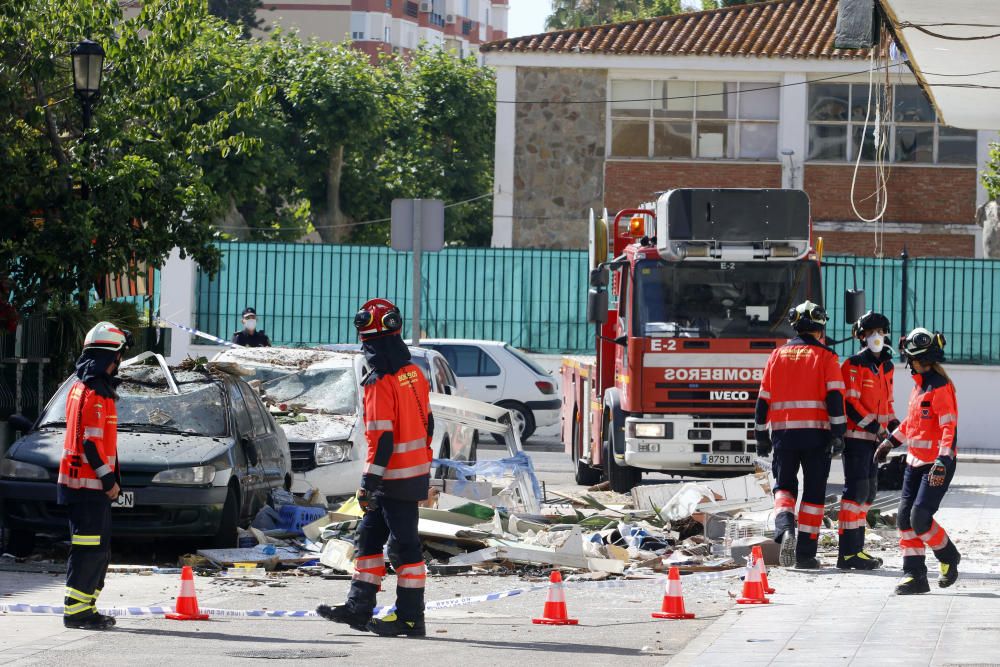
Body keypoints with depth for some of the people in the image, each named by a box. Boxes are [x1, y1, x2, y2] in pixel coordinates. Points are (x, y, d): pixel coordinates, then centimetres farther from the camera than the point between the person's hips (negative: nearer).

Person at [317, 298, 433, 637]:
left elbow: (382, 437, -22)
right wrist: (424, 467, 26)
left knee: (404, 545, -3)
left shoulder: (380, 383, -19)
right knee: (369, 536, 16)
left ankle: (410, 617, 2)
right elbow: (426, 423, 16)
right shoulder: (414, 373, 8)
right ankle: (359, 608, 19)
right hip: (417, 471, 9)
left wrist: (369, 482, -20)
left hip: (396, 478, -9)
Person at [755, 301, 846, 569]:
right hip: (816, 433, -2)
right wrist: (838, 433, -10)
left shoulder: (778, 355, 10)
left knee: (784, 486, 15)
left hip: (783, 433, 2)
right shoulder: (825, 356, 1)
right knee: (814, 493, 7)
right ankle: (805, 553, 5)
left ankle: (785, 527, -15)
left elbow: (763, 399, 10)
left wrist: (762, 435, 16)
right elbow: (834, 397, -10)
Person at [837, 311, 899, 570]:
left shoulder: (885, 366, 17)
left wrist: (894, 426, 9)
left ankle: (857, 548, 21)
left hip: (874, 438, 9)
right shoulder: (855, 365, -9)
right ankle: (848, 553, -14)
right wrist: (872, 426, -20)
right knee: (857, 490, -12)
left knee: (868, 492, 13)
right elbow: (849, 402, -16)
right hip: (857, 436, -9)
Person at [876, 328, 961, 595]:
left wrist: (942, 463, -30)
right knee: (905, 517, 2)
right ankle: (914, 575, 8)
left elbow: (950, 427, -22)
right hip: (915, 462, 9)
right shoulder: (919, 384, 13)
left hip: (937, 464, -9)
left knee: (920, 518, -14)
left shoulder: (940, 387, -16)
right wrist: (890, 441, 29)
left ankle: (949, 557, 12)